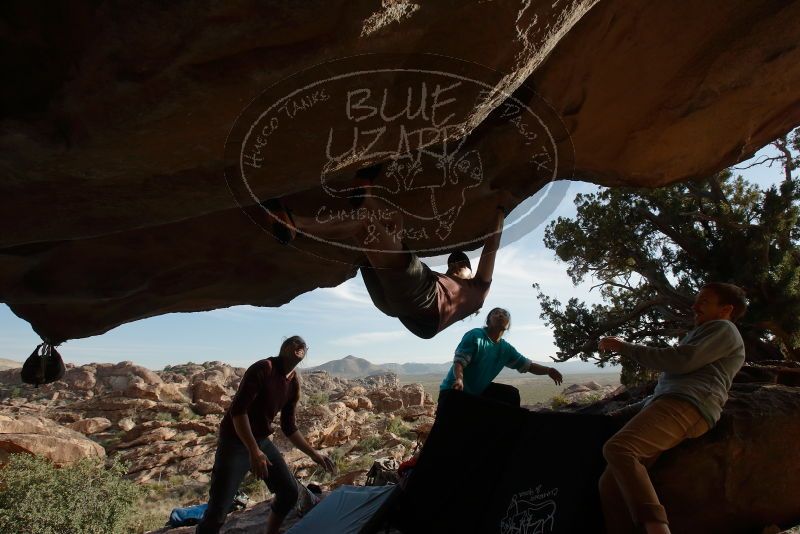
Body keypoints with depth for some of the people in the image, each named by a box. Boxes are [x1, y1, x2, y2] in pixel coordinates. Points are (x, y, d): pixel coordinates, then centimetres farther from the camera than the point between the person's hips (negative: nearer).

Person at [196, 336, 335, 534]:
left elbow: (289, 428, 13)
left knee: (289, 492, 8)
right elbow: (237, 410, -26)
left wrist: (314, 454, 9)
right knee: (217, 512, -12)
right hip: (235, 442, -8)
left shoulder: (294, 384, 5)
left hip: (262, 441, 8)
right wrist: (253, 451, -32)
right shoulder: (263, 369, -19)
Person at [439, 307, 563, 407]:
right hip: (454, 389, -7)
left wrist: (548, 370, -14)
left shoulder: (506, 349, 2)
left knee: (511, 394, -1)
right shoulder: (474, 335, -18)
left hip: (479, 390, 7)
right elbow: (459, 362, -25)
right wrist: (459, 379, -47)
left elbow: (527, 365, 7)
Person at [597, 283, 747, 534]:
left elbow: (681, 361, -6)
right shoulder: (698, 335, 39)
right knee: (610, 482, -7)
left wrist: (626, 348, -2)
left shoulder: (723, 328, 9)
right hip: (667, 404, 9)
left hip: (685, 405, -9)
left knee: (617, 448, -34)